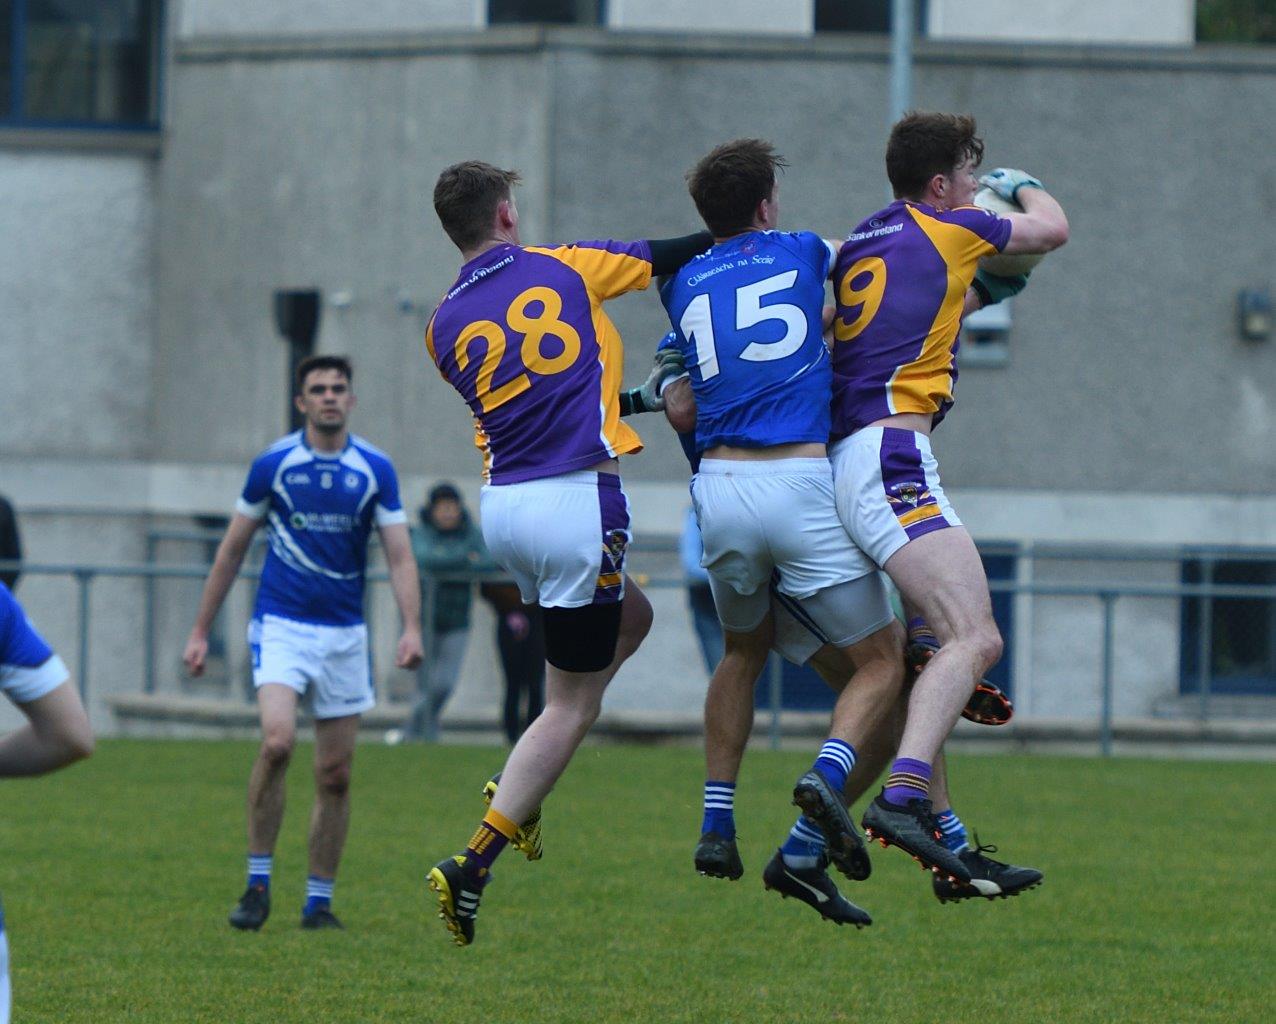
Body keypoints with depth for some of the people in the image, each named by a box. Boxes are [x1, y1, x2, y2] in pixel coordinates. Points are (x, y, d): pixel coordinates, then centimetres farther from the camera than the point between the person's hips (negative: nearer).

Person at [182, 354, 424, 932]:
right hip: (281, 625, -2)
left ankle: (319, 902, 13)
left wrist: (412, 629, -16)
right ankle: (258, 882, -11)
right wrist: (200, 632, 7)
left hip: (344, 634, 2)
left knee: (335, 775, 3)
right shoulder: (273, 465, -1)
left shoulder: (376, 470, 2)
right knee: (277, 742, -24)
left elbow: (400, 558, 0)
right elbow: (232, 551, 7)